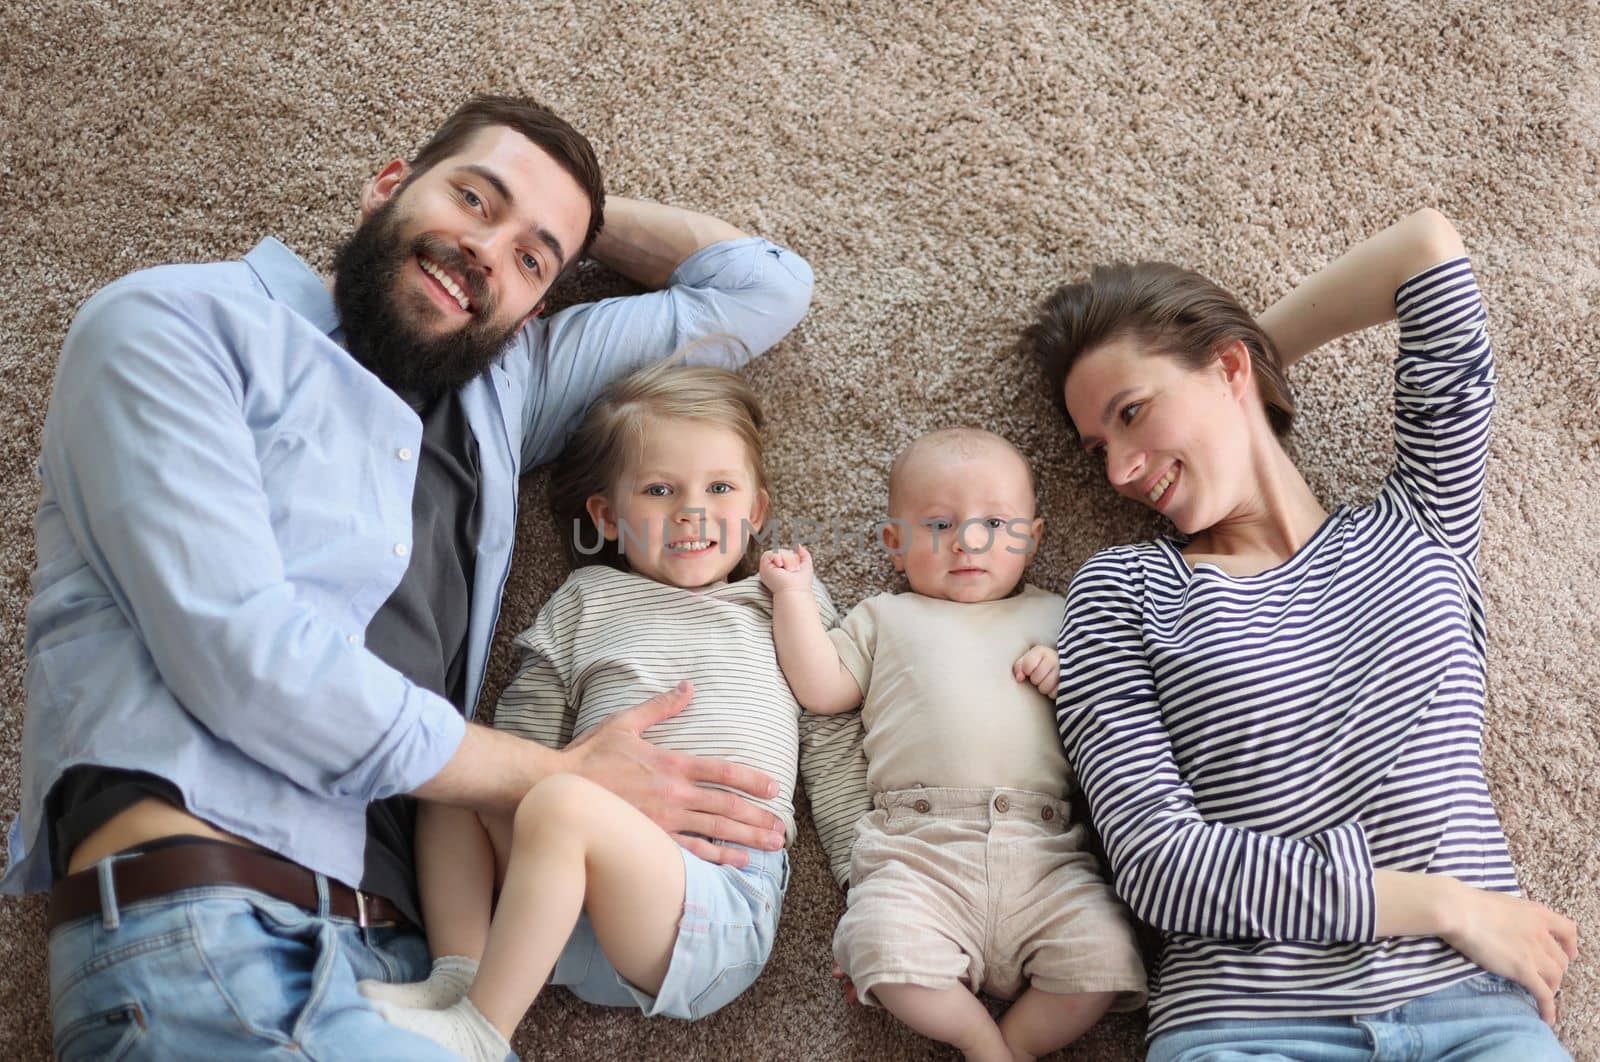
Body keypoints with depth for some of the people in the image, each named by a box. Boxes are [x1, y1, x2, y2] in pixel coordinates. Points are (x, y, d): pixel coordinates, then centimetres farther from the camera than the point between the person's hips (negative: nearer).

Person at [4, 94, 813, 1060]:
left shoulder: (502, 385, 20)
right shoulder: (176, 324, 2)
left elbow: (765, 288, 27)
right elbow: (239, 650, -12)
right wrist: (566, 780, -6)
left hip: (393, 946, 6)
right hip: (201, 933, -6)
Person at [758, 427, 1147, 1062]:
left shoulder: (1052, 618, 24)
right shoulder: (884, 618, 24)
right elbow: (819, 689, 13)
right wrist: (793, 595, 10)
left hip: (1043, 848, 1)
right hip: (920, 847, -1)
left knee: (1104, 955, -23)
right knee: (887, 945, -29)